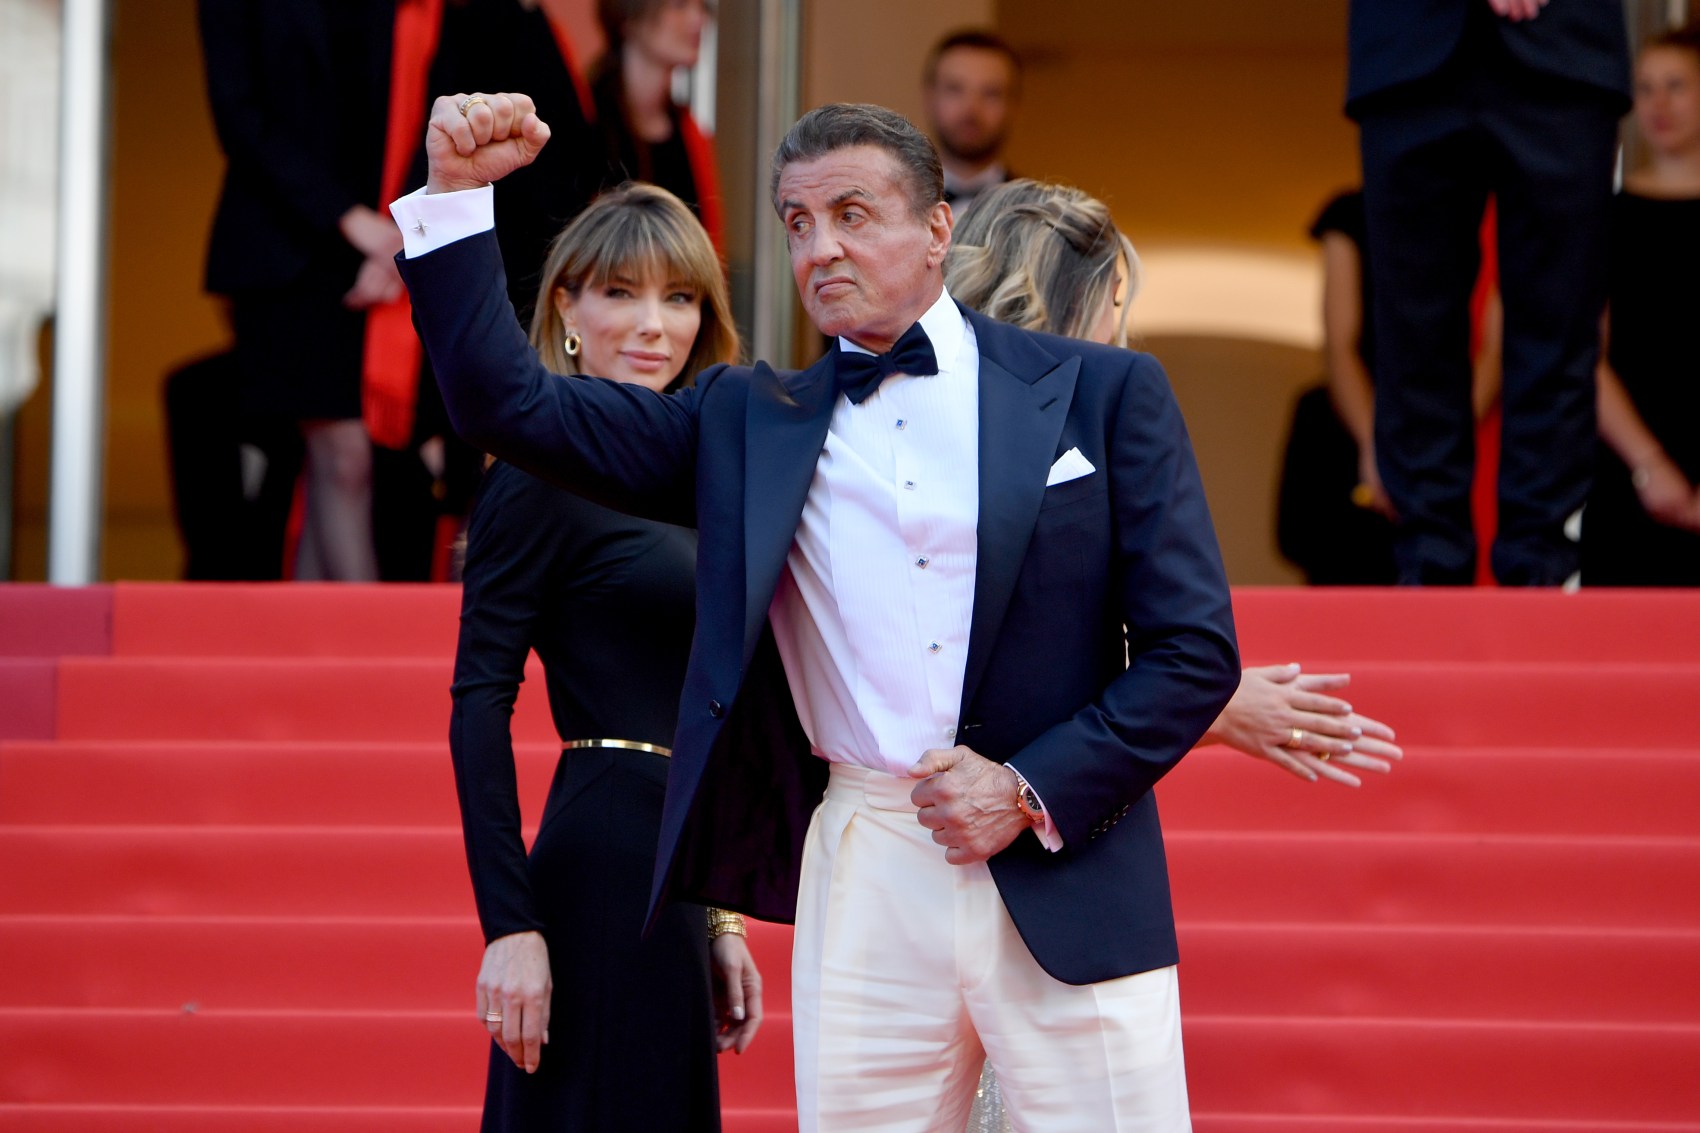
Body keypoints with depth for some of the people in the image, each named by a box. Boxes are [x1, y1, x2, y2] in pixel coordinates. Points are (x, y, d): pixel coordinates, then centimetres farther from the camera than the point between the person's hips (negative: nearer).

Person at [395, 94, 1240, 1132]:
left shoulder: (1102, 393, 5)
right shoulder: (750, 420, 12)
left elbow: (1195, 651, 2)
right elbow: (509, 405, 9)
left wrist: (1032, 791, -9)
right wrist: (458, 193, -2)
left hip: (1064, 882, -2)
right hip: (863, 888, 2)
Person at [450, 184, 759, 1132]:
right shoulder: (547, 474, -9)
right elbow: (480, 704, -14)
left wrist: (720, 922, 17)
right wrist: (511, 927, -20)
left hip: (666, 874, 8)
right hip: (606, 875, -8)